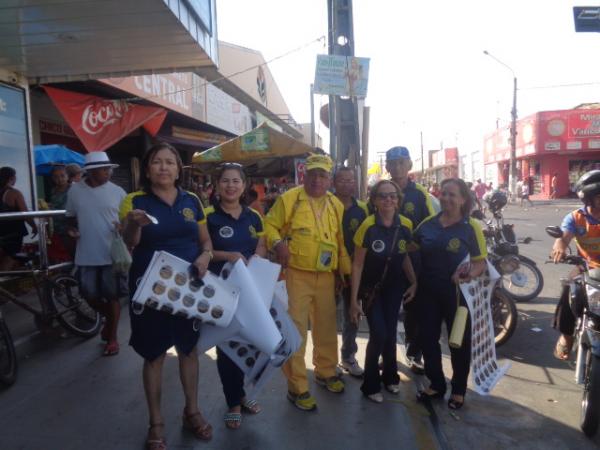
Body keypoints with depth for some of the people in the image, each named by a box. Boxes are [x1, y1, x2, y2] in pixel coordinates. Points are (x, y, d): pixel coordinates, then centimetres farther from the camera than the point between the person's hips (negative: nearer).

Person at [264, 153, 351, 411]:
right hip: (297, 274, -5)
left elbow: (341, 241, 14)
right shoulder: (289, 199, -7)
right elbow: (270, 225, -3)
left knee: (326, 327, 17)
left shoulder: (336, 205, 9)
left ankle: (326, 372, 38)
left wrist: (346, 271, 14)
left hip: (326, 276, 5)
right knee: (296, 329, -2)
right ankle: (297, 388, 11)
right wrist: (277, 243, -22)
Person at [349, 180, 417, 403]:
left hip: (394, 287, 4)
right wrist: (354, 300, -17)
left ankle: (390, 376, 36)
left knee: (391, 333, 11)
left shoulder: (406, 225, -8)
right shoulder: (368, 226, -20)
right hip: (371, 288, -3)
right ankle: (370, 384, 12)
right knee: (378, 334, -10)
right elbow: (357, 264, -16)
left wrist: (414, 282, -4)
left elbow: (405, 257, 7)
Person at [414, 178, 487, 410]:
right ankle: (436, 384, 32)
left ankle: (459, 390, 31)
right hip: (428, 292, 4)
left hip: (457, 293, -3)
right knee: (428, 338, 12)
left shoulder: (471, 227, -8)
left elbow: (481, 262, -8)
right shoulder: (428, 224, 2)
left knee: (459, 341, 11)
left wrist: (469, 274, -27)